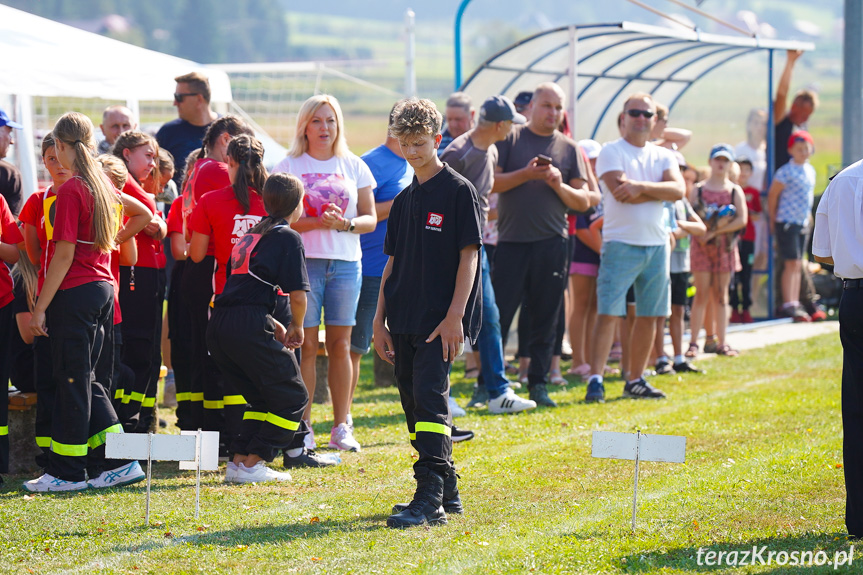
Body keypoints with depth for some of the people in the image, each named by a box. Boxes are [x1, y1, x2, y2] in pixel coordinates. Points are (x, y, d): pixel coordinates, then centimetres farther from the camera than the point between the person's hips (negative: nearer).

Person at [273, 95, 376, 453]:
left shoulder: (353, 166, 12)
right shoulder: (289, 166, 3)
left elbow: (370, 218, 10)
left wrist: (346, 223, -10)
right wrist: (319, 222, -19)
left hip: (346, 263, 3)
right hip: (303, 262, -3)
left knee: (340, 345, 5)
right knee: (306, 346, -5)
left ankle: (341, 428, 10)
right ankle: (303, 429, 0)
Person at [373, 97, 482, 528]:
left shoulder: (458, 191, -6)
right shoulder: (405, 199, 15)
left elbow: (469, 255, -10)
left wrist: (455, 317, -16)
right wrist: (380, 320, 13)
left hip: (441, 321, -8)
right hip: (405, 321, 8)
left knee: (430, 400, -16)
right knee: (415, 406, 10)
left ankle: (430, 500, -19)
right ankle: (446, 491, 20)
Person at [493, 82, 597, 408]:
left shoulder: (570, 149, 11)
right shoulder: (509, 139, 5)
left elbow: (584, 201, 8)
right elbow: (489, 183, -3)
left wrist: (559, 185, -10)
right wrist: (526, 174, -15)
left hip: (552, 242, 2)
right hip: (511, 240, -2)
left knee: (546, 317, 4)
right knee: (498, 314, -4)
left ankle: (538, 384, 12)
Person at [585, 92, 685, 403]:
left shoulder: (663, 156, 13)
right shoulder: (611, 152, -1)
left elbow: (678, 189, -5)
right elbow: (620, 191, -17)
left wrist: (641, 186, -18)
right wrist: (660, 191, -7)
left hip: (657, 244, 5)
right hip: (621, 244, -5)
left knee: (649, 315, 8)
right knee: (609, 312, -12)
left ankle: (635, 380, 17)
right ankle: (596, 379, -14)